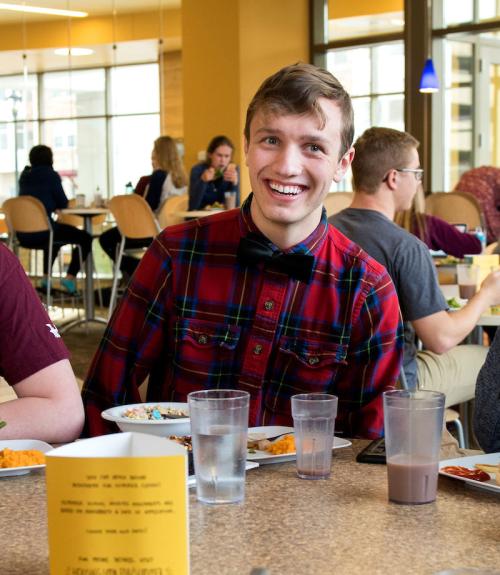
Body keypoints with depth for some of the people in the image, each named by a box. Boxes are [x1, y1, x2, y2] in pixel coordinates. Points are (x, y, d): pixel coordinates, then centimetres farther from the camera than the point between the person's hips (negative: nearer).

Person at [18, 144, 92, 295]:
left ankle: (46, 279, 37)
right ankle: (70, 277, 1)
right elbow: (63, 204, 1)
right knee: (85, 238, 9)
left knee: (54, 236, 39)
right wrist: (56, 205, 20)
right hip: (42, 231, -7)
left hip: (23, 236, 7)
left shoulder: (24, 176, 13)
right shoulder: (51, 175, -6)